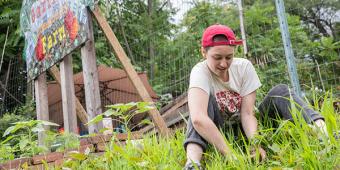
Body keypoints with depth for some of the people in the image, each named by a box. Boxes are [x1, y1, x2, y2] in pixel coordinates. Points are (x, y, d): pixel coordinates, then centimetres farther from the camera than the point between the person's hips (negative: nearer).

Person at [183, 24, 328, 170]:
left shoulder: (244, 66, -10)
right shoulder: (200, 72, -22)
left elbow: (247, 113, -17)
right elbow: (198, 118, -41)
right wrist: (230, 154, -44)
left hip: (246, 129, 4)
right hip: (217, 134, -3)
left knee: (280, 91, -14)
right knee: (206, 99, -31)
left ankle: (321, 129, -37)